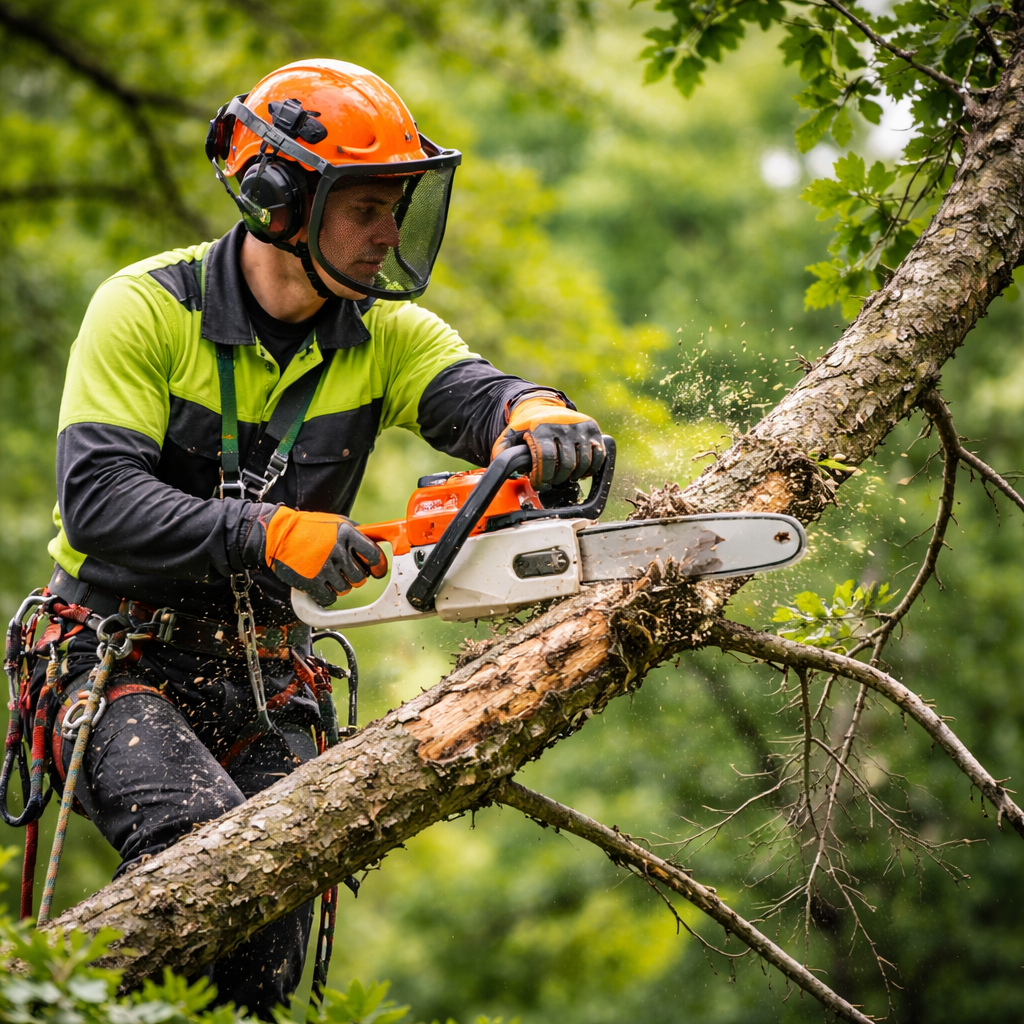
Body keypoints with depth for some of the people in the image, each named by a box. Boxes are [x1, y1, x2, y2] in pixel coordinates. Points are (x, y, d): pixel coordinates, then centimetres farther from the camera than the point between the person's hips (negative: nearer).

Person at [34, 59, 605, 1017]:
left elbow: (468, 390, -17)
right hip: (118, 656, -4)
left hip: (259, 683, 5)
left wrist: (537, 414, -42)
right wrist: (269, 533, -32)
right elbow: (98, 500, -21)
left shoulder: (383, 333, 2)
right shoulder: (146, 308, -11)